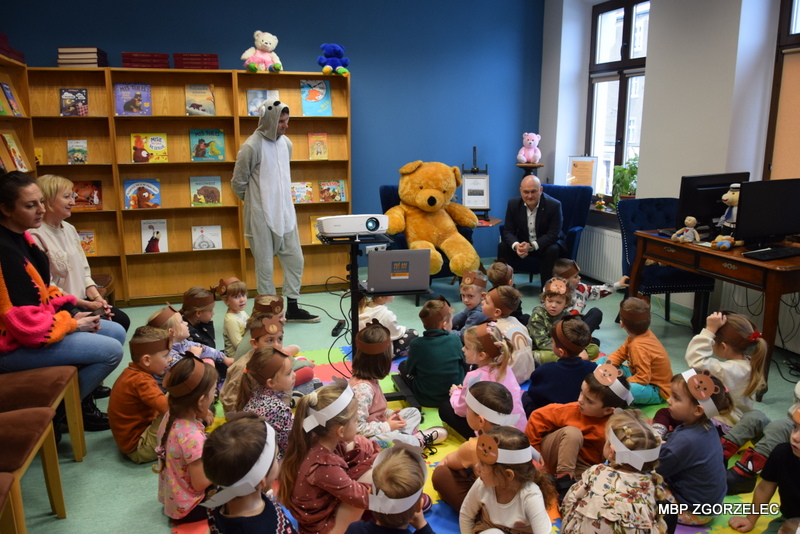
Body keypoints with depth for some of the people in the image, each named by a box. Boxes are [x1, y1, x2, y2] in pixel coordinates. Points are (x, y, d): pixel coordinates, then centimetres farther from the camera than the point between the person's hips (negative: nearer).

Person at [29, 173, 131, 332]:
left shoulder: (70, 229, 10)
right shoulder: (36, 236, -17)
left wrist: (97, 297, -4)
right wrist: (85, 304, -19)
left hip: (82, 301, 8)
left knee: (122, 320, -4)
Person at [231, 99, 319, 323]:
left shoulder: (286, 143, 7)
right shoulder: (252, 146, -13)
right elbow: (238, 183, -6)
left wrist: (279, 198, 15)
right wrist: (255, 202, 5)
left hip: (286, 213, 7)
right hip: (261, 216, -6)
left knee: (295, 259, 9)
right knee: (265, 265, 2)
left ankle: (293, 308, 21)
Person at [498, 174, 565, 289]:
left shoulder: (554, 205, -20)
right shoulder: (513, 204, -10)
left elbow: (553, 234, -23)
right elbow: (508, 231, -10)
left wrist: (532, 245, -38)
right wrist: (516, 245, -34)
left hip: (547, 243, -3)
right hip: (523, 243, 3)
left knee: (552, 250, -35)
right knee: (503, 246, -20)